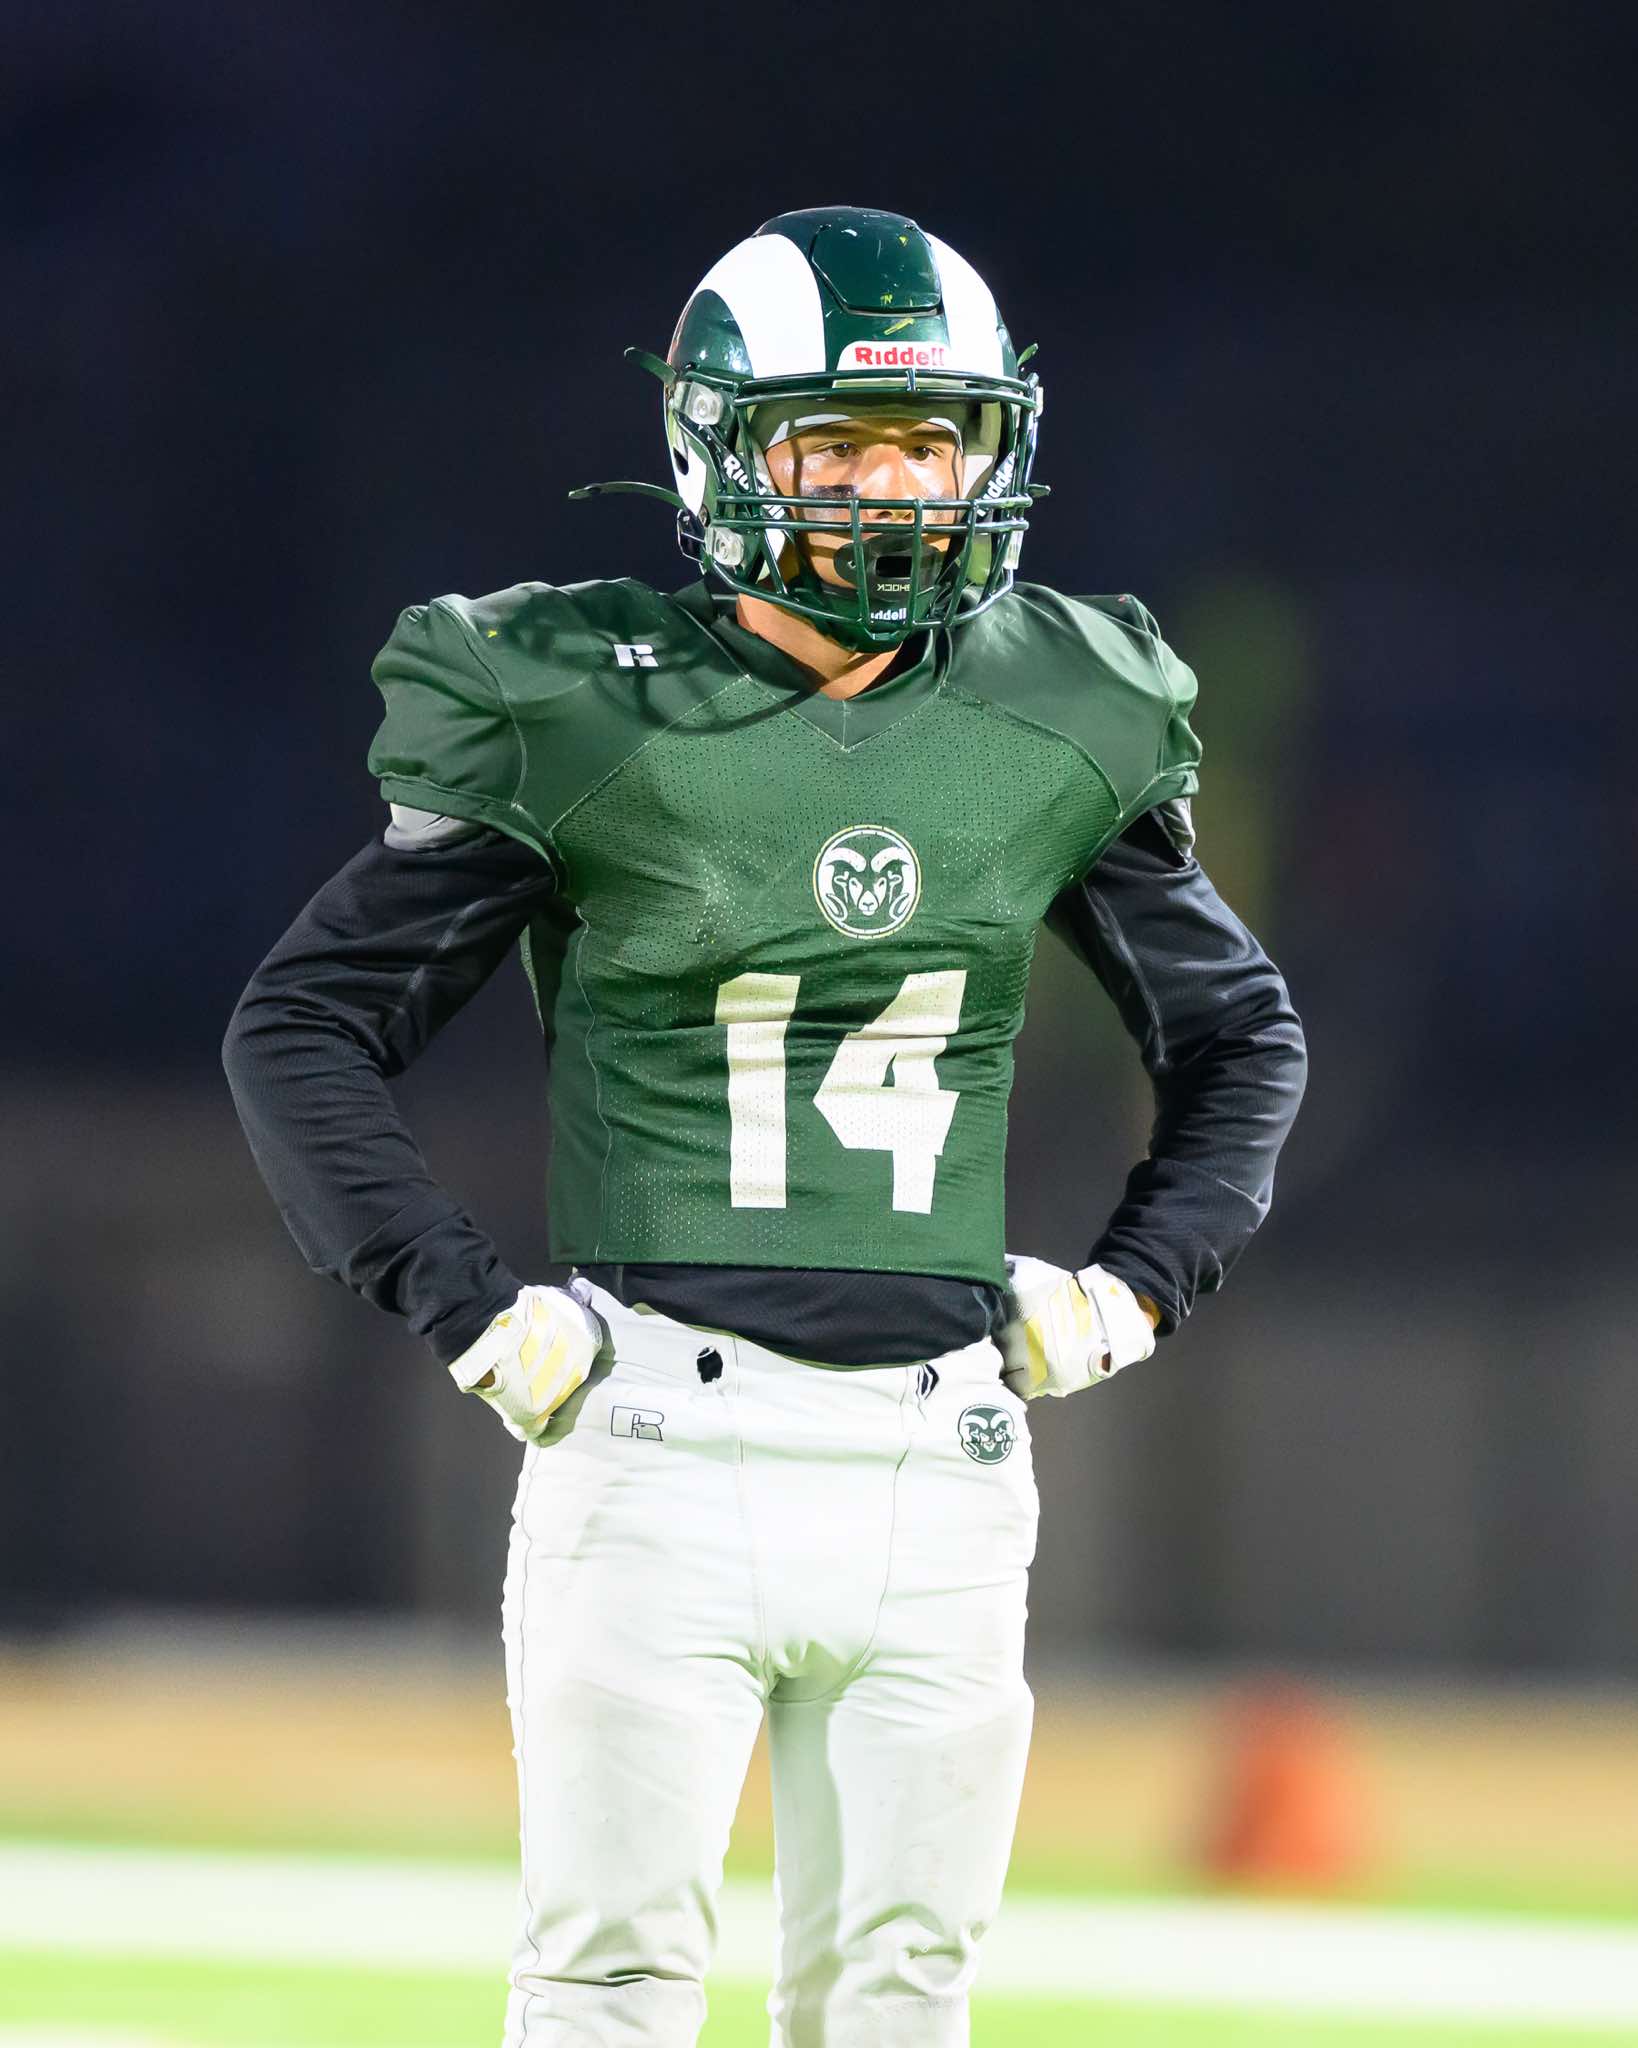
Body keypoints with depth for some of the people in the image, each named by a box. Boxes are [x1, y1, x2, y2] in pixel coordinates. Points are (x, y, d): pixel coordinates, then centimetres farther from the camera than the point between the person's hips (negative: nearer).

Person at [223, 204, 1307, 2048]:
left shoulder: (1053, 731, 7)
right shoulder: (581, 721, -4)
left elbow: (1242, 1036, 23)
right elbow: (302, 1027, 2)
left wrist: (1132, 1288, 10)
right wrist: (468, 1311, -6)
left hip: (937, 1471, 4)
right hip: (663, 1445, -4)